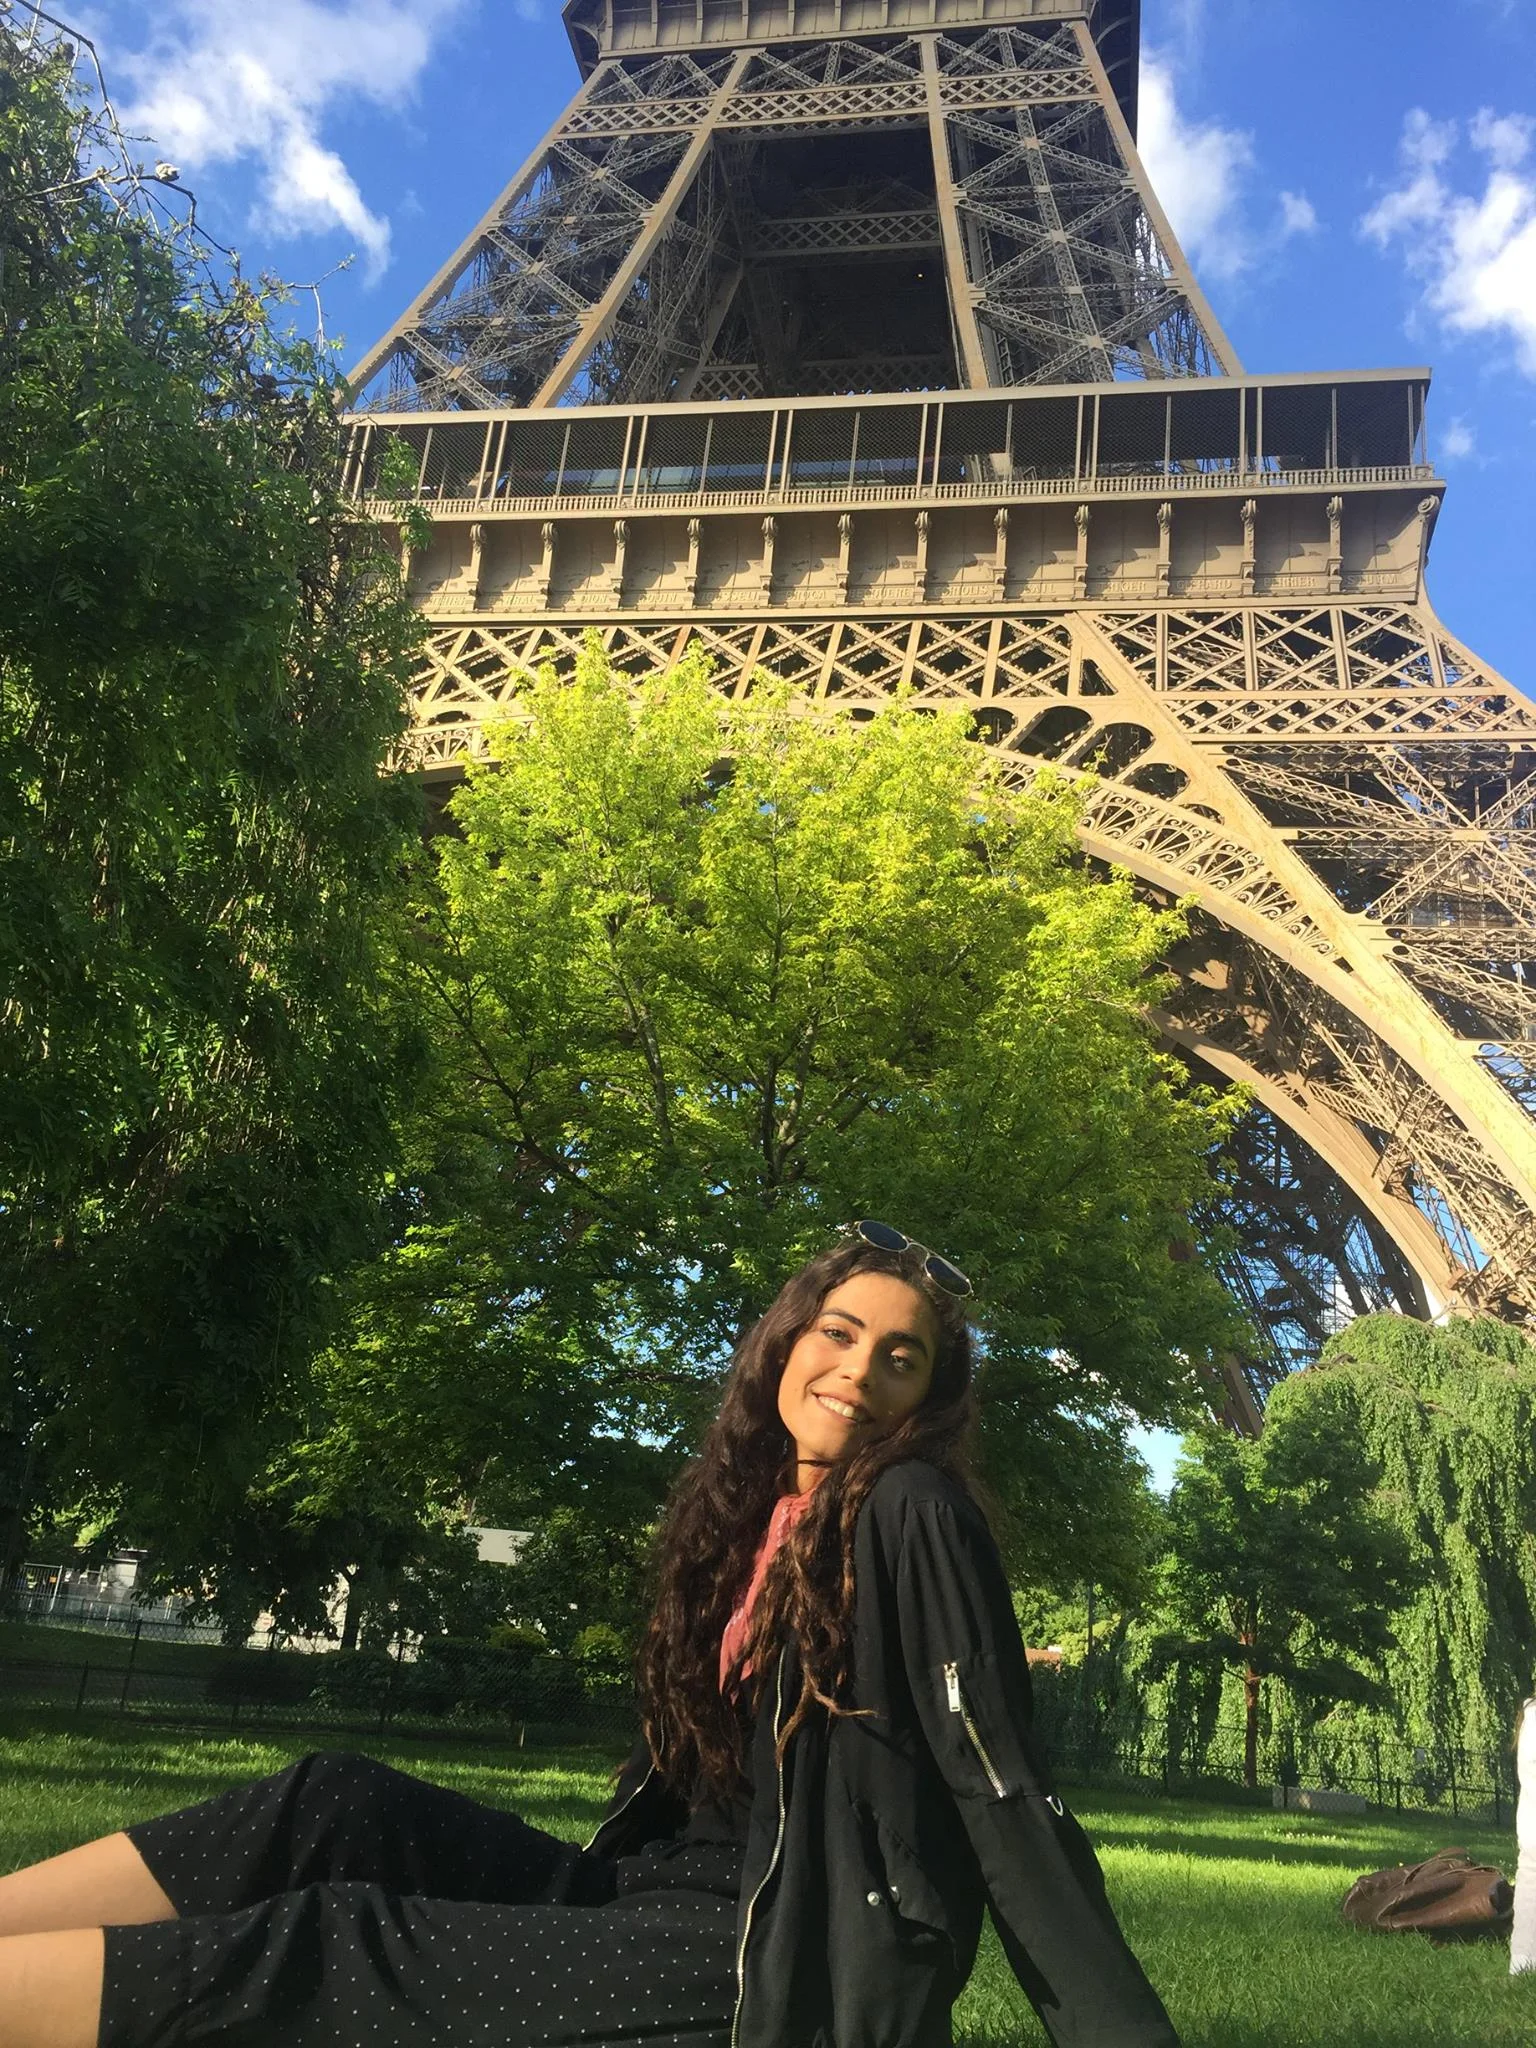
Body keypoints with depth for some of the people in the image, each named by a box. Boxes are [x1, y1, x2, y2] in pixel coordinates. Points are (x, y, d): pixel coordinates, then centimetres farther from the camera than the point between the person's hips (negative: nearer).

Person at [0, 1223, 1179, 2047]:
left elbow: (1003, 1785, -15)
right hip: (687, 1892, 7)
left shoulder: (914, 1518, -11)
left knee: (328, 1945, -16)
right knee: (339, 1806, -7)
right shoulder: (754, 1510, 12)